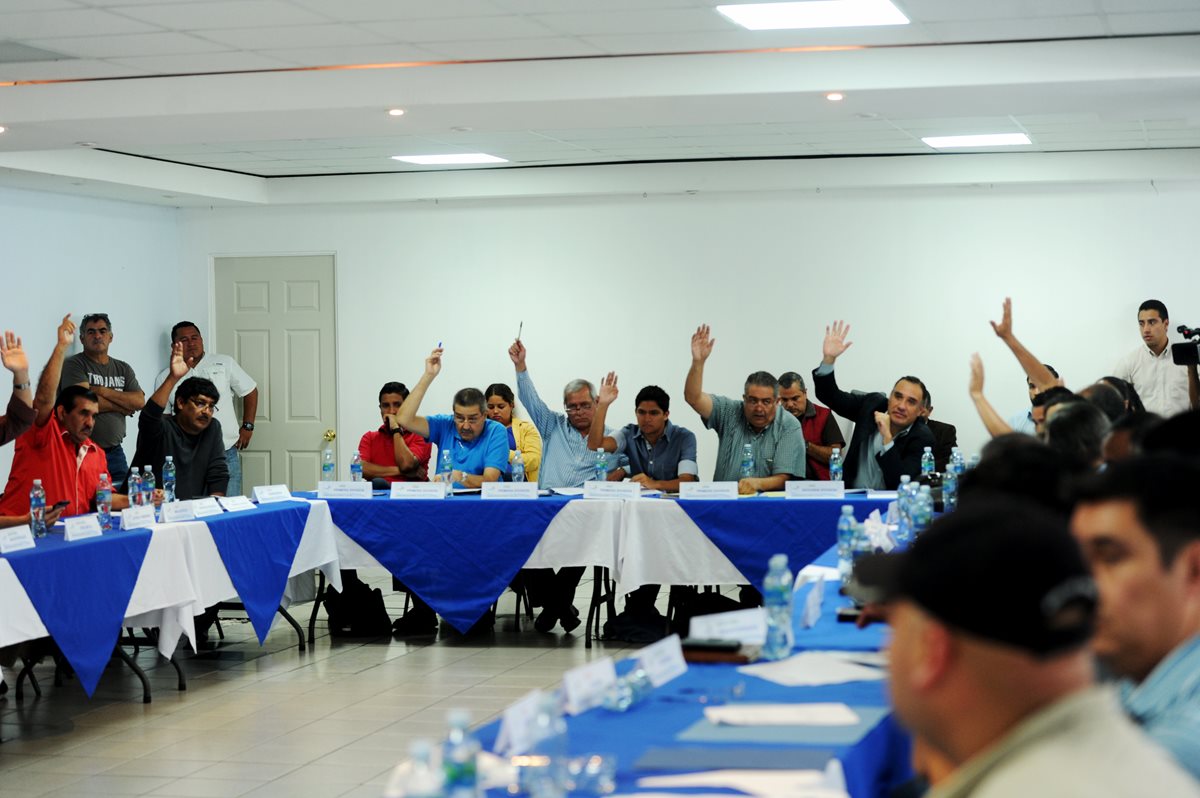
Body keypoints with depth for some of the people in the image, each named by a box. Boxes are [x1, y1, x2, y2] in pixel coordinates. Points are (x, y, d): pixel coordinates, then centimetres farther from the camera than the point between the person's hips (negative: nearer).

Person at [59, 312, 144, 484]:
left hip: (114, 451, 5)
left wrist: (103, 392, -10)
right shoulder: (74, 365, -2)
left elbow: (140, 401, 1)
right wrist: (123, 406, -3)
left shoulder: (123, 369, 15)